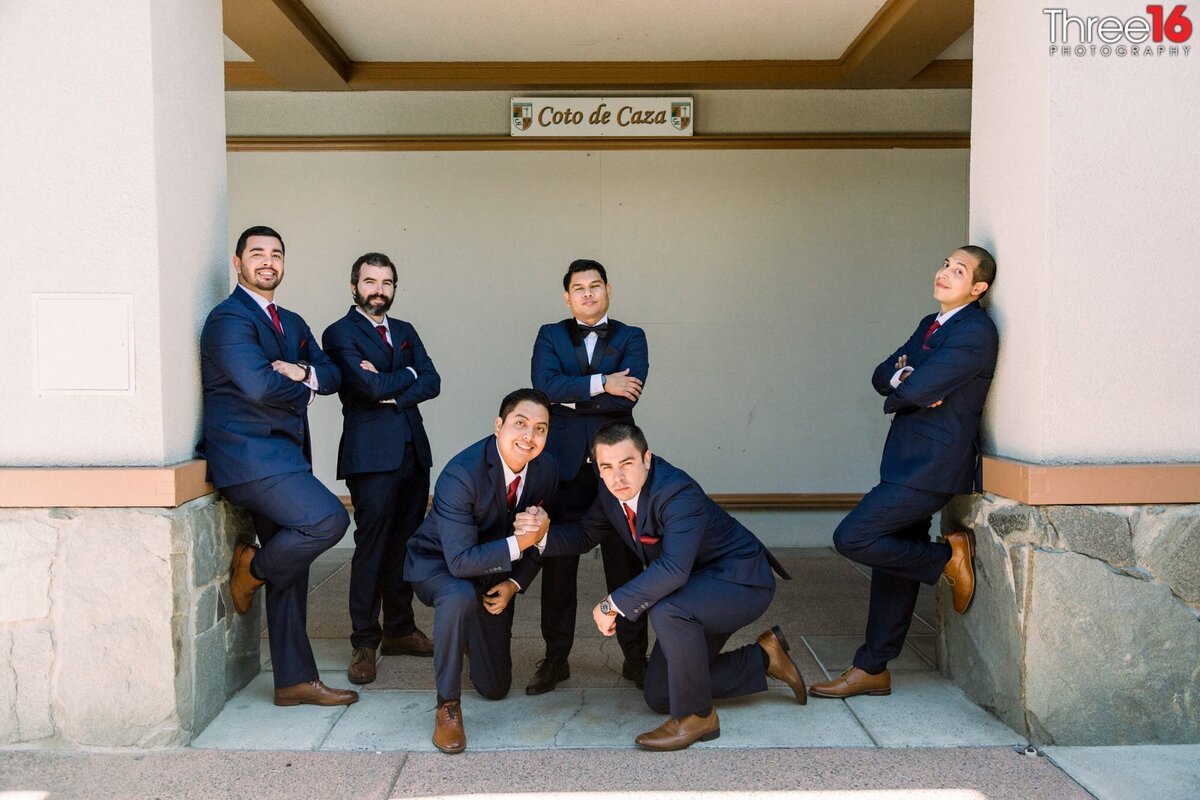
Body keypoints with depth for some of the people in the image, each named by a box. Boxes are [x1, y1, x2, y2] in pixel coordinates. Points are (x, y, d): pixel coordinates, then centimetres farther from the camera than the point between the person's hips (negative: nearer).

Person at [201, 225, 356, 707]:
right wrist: (302, 391, -2)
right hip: (249, 455, -9)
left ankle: (295, 681, 17)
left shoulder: (292, 324, 20)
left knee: (291, 570, 9)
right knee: (328, 519, -25)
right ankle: (253, 568, 3)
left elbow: (332, 375, 11)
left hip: (283, 457, 9)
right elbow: (259, 386, -19)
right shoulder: (229, 318, -7)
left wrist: (305, 372, -10)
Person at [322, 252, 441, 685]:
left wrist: (389, 391, -9)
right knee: (372, 546, -6)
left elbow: (432, 382, 5)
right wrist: (408, 375, 0)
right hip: (372, 453, -6)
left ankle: (399, 630, 22)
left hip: (413, 450, 6)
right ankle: (364, 643, 4)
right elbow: (369, 385, -15)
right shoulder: (339, 333, -1)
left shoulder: (405, 332, 18)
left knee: (406, 544, 10)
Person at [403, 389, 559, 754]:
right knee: (460, 596, -42)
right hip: (437, 564, -5)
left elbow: (537, 540, 1)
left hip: (493, 573, 5)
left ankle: (469, 633, 40)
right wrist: (517, 544, -40)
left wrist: (514, 584, -12)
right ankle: (448, 706, -21)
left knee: (495, 687, 7)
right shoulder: (462, 474, -32)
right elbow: (460, 561, -33)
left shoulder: (546, 470, -14)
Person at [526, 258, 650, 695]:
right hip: (563, 463, 1)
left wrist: (570, 395, -8)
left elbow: (628, 395, -10)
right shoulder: (550, 336, 10)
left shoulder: (631, 338, 8)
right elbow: (545, 385, -10)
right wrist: (601, 384, -15)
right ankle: (556, 658, 17)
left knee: (625, 563, 5)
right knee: (558, 564, 5)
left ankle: (635, 657, 17)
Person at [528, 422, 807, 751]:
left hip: (741, 580, -9)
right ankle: (762, 658, 22)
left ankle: (697, 716, -17)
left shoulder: (678, 493, -33)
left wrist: (612, 604, -36)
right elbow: (585, 534, 5)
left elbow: (674, 569, -44)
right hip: (694, 591, 9)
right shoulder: (612, 493, -7)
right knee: (659, 697, 10)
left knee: (666, 610, -39)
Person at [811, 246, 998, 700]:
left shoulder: (975, 332, -14)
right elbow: (881, 377, 12)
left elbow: (916, 389, -22)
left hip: (932, 464, -9)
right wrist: (904, 376, -10)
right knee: (893, 559, 11)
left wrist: (900, 388, 0)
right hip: (909, 460, 9)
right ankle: (872, 670, 20)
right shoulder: (930, 325, 17)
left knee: (852, 538, -14)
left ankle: (947, 558, 5)